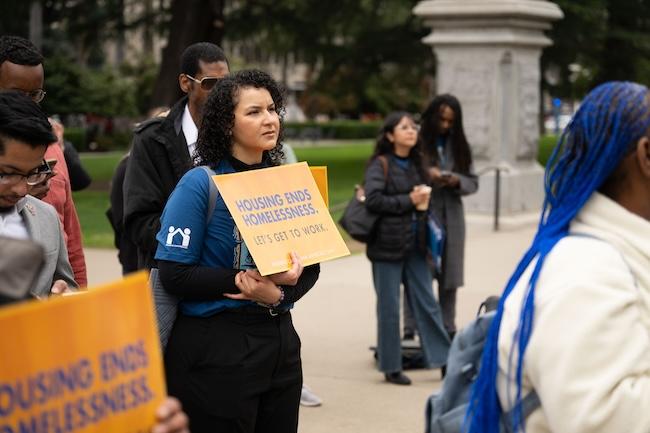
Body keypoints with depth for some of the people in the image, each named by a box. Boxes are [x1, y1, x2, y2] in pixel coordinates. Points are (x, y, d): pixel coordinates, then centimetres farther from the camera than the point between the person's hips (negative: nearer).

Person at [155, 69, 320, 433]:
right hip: (216, 348, -5)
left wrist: (277, 294, -13)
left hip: (279, 339, 6)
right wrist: (249, 279, -22)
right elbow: (174, 274, -15)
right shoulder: (201, 184, -9)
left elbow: (310, 266, 8)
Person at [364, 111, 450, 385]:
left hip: (415, 245, 6)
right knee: (389, 308, 3)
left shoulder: (416, 164, 12)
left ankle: (443, 360, 10)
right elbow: (373, 200, -19)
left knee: (427, 304, 6)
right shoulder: (380, 164, -7)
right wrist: (409, 201, -14)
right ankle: (391, 368, 12)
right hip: (387, 246, -6)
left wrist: (424, 201, 2)